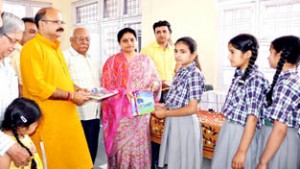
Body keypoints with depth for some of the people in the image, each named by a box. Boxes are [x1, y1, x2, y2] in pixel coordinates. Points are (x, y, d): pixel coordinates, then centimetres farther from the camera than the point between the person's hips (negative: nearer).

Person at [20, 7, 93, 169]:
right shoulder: (32, 47, -11)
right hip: (48, 121, -8)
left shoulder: (55, 48, 16)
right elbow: (36, 86, -21)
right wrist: (71, 96, -16)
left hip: (66, 117, 8)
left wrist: (77, 89, 6)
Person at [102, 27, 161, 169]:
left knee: (140, 143, 5)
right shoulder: (112, 61, 4)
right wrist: (122, 92, -19)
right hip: (121, 111, -2)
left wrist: (155, 83, -12)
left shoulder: (146, 60, 11)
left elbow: (156, 79, 11)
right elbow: (107, 85, -3)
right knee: (122, 144, -1)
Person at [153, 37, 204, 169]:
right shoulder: (180, 72, 8)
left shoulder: (195, 74, -17)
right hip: (173, 122, 8)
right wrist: (164, 106, 0)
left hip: (185, 124, -8)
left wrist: (165, 113, -15)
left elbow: (192, 108, -21)